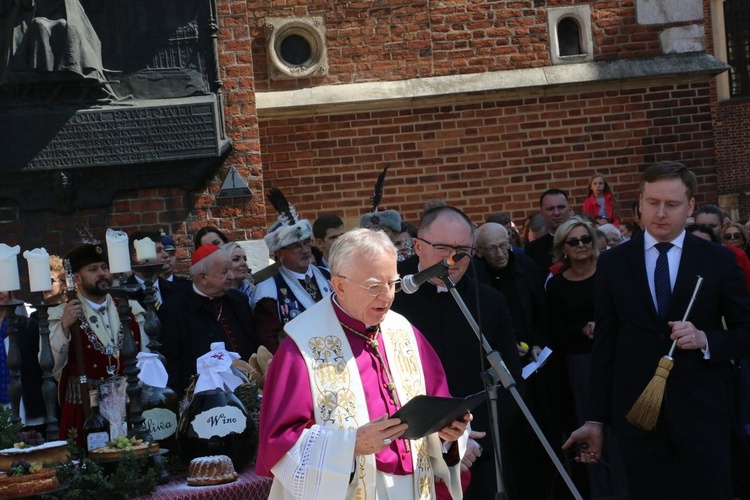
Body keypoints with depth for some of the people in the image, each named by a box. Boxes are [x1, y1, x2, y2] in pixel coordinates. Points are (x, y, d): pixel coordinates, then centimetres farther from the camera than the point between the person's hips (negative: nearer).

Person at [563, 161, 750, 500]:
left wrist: (705, 339, -16)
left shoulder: (718, 261, 2)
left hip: (702, 414, -1)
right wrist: (595, 419, 3)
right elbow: (604, 345, 6)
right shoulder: (613, 263, 5)